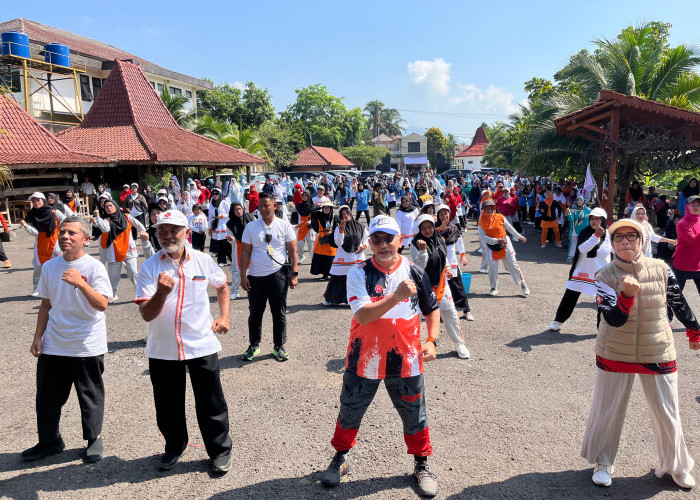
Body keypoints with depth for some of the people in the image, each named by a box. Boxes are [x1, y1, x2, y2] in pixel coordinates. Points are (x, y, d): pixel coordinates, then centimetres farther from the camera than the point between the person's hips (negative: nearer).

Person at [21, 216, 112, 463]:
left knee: (90, 396, 9)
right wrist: (38, 337, 10)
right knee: (47, 396, 14)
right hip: (53, 346, 5)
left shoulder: (94, 267, -12)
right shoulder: (49, 267, 4)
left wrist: (80, 284, -36)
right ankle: (49, 441, 34)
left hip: (87, 347, -5)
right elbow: (46, 305, 13)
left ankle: (94, 439, 28)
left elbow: (102, 305, -22)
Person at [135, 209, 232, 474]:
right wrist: (161, 292, -30)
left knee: (211, 404, 7)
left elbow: (222, 286, 16)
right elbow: (146, 314, -12)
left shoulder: (203, 261, -3)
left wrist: (224, 317, 5)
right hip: (162, 349, 1)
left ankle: (220, 450, 27)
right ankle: (174, 447, 40)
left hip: (202, 345, -1)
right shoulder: (149, 267, -6)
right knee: (168, 405, 16)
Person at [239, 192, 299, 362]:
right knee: (255, 313, 9)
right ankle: (254, 345, 26)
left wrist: (294, 274, -2)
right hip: (255, 276, 1)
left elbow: (292, 251, 4)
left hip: (278, 275, -1)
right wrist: (243, 276, 0)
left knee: (279, 313, 4)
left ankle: (279, 347, 19)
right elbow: (245, 253, 6)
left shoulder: (284, 226, 2)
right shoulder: (251, 227, 5)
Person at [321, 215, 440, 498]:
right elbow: (363, 316, -24)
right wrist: (396, 297, -34)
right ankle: (340, 458, 41)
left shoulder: (415, 273, -4)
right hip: (364, 358, -1)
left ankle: (421, 464, 39)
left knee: (414, 416, 14)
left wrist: (431, 341, -3)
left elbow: (432, 310, 9)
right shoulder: (359, 274, -11)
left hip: (405, 359, 1)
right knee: (349, 413, 16)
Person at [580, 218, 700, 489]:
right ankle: (603, 462, 31)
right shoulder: (605, 276, -13)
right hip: (615, 354, -1)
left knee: (667, 413, 12)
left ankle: (675, 465, 37)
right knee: (608, 411, 10)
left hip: (657, 353, 2)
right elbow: (613, 319, -22)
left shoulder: (660, 269, -7)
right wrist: (627, 294, -37)